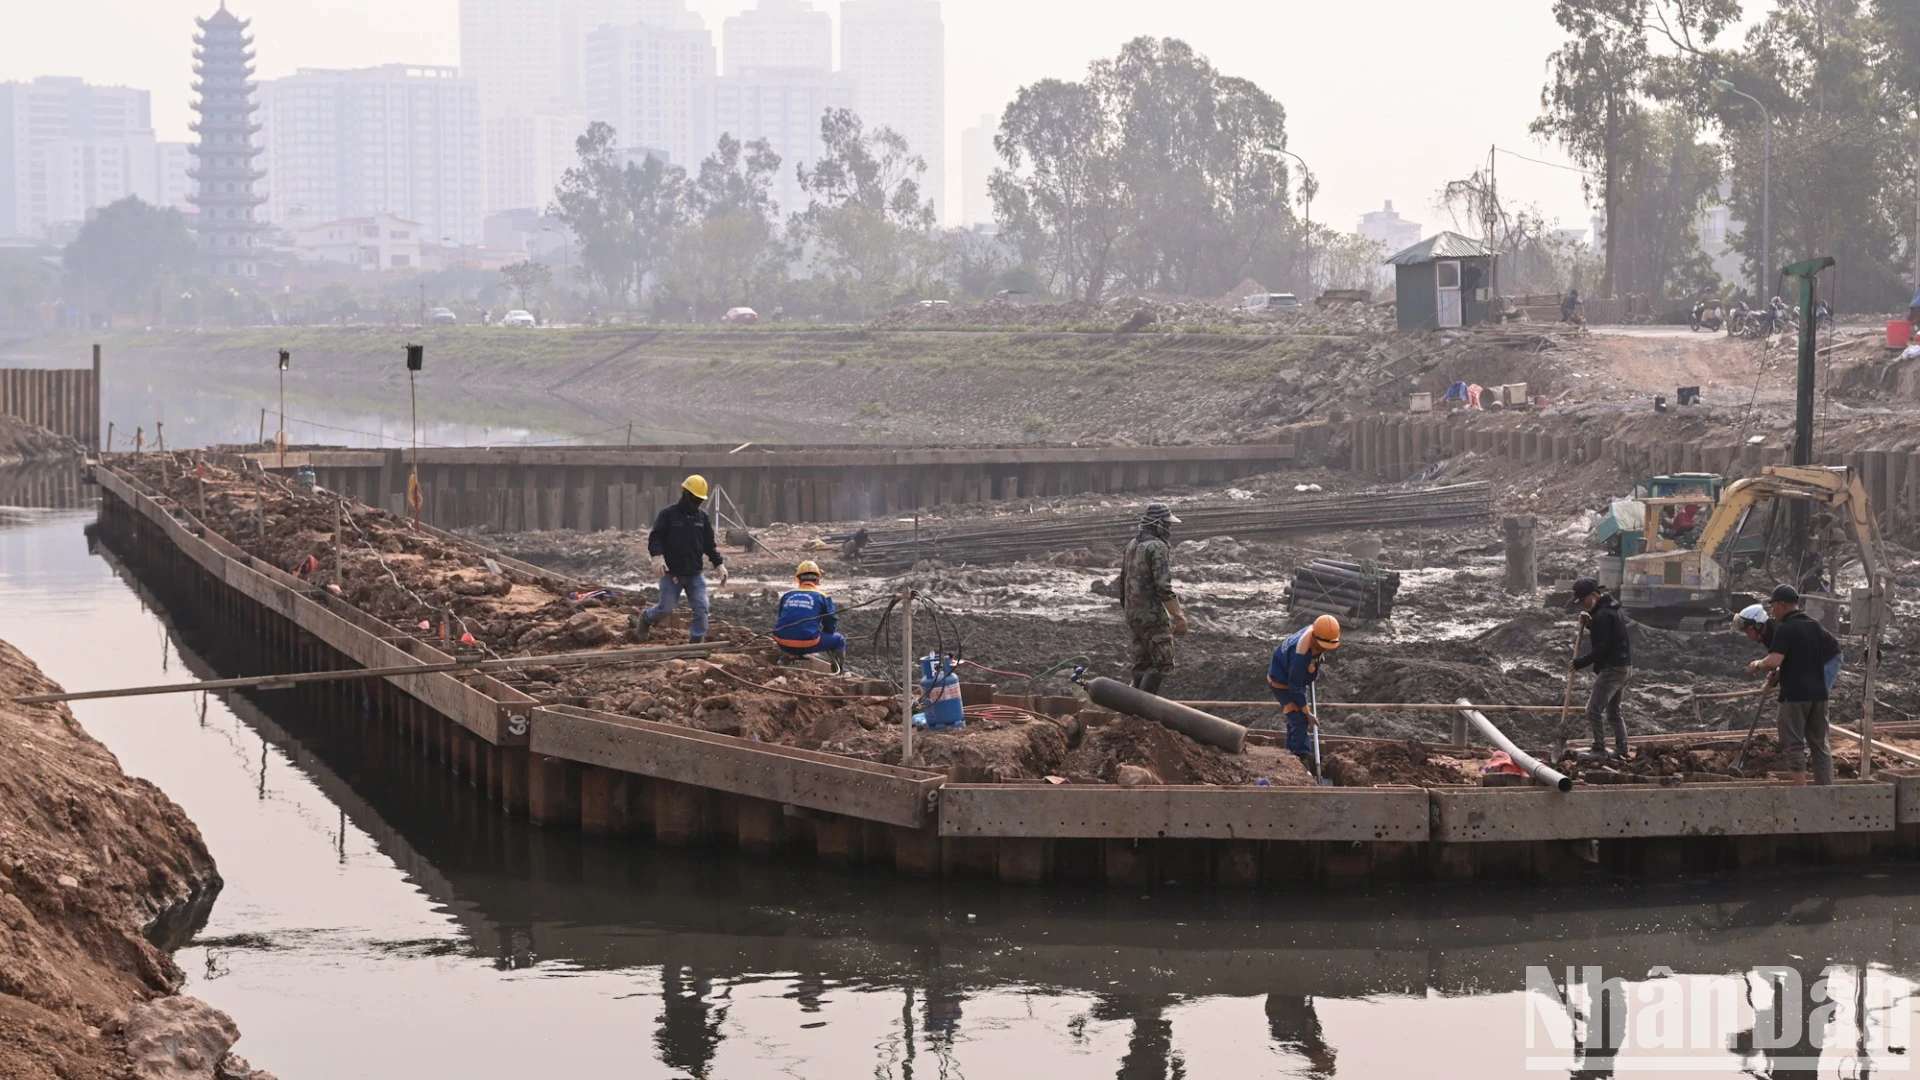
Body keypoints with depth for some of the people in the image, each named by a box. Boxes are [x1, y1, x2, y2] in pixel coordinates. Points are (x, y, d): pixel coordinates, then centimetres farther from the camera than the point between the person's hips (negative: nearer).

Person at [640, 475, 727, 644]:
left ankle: (697, 640, 4)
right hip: (671, 573, -4)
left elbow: (710, 544, 10)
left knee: (701, 608, -6)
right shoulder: (668, 515, -7)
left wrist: (719, 565, 0)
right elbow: (655, 538, -12)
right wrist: (657, 557, -29)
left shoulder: (703, 517, 7)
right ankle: (646, 618, 35)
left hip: (695, 574, 4)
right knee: (666, 608, 5)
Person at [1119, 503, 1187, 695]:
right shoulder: (1157, 547, -16)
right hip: (1153, 616, -9)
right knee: (1162, 664, -6)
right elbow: (1163, 587, -23)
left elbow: (1123, 580, 20)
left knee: (1142, 664, 14)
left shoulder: (1132, 545, 12)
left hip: (1134, 615, 9)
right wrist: (1178, 616, -20)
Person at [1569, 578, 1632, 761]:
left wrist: (1581, 662, -14)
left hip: (1612, 668, -11)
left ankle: (1599, 750, -7)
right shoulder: (1612, 608, 14)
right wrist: (1590, 624, 8)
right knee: (1613, 711, 19)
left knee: (1594, 708, -8)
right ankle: (1621, 749, 20)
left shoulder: (1603, 614, -19)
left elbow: (1601, 648, -21)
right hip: (1625, 666, 11)